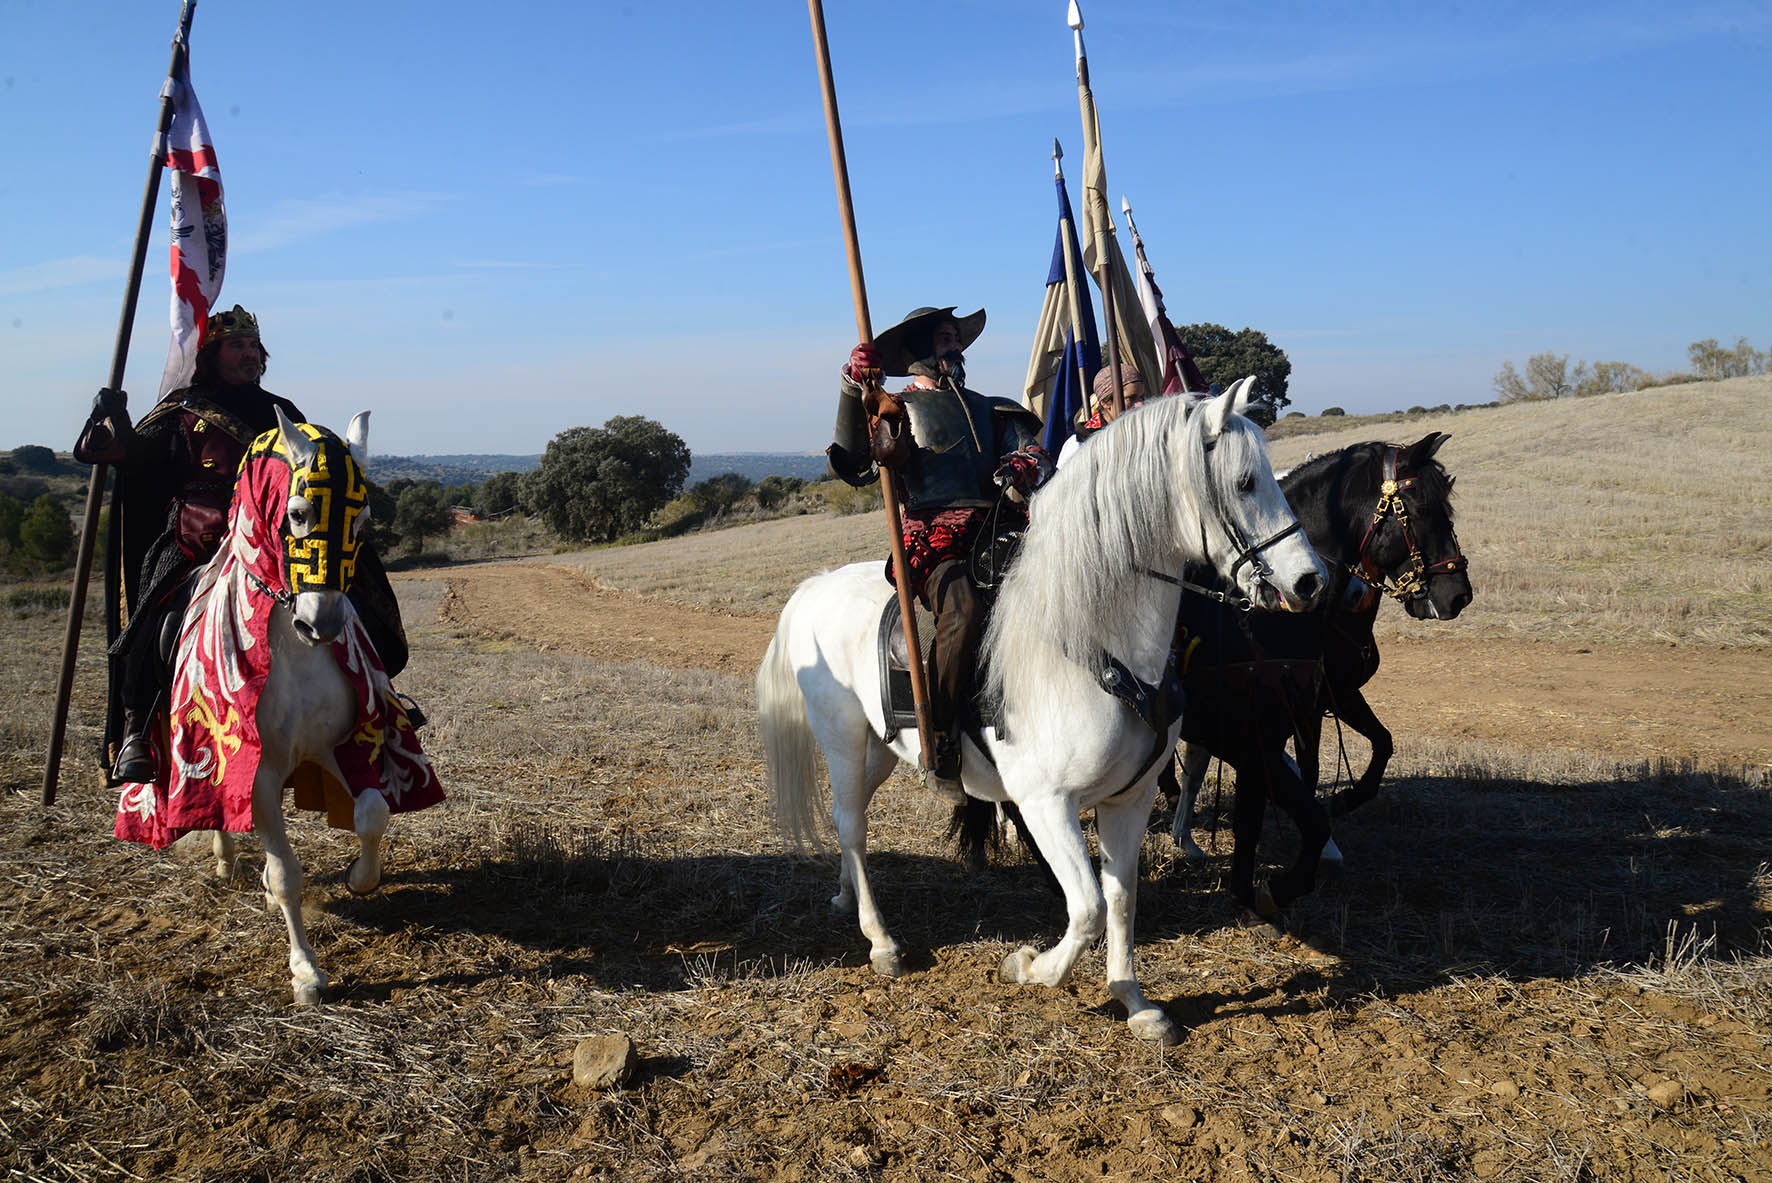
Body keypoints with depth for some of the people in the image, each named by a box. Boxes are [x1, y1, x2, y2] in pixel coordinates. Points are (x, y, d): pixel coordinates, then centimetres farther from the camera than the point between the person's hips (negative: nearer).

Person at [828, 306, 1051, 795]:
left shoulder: (990, 409, 28)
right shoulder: (896, 409, 15)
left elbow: (1034, 450, 16)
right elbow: (855, 468, -1)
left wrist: (1022, 467, -9)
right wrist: (854, 389, -8)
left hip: (996, 532, 5)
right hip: (933, 539, -5)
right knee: (963, 611, -34)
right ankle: (942, 743, -26)